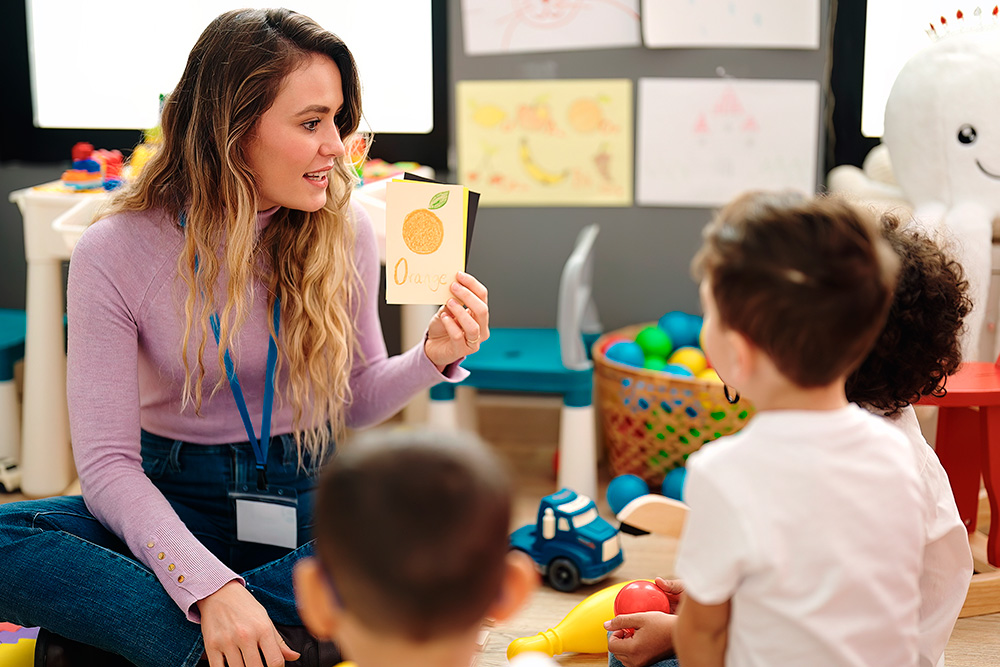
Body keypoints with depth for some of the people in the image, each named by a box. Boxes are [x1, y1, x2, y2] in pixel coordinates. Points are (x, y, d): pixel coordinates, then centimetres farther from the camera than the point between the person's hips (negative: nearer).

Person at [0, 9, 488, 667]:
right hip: (171, 501, -2)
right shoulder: (114, 253, -13)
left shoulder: (343, 231, -5)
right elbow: (107, 463, -16)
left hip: (308, 496, 3)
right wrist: (208, 585, -32)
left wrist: (430, 359, -14)